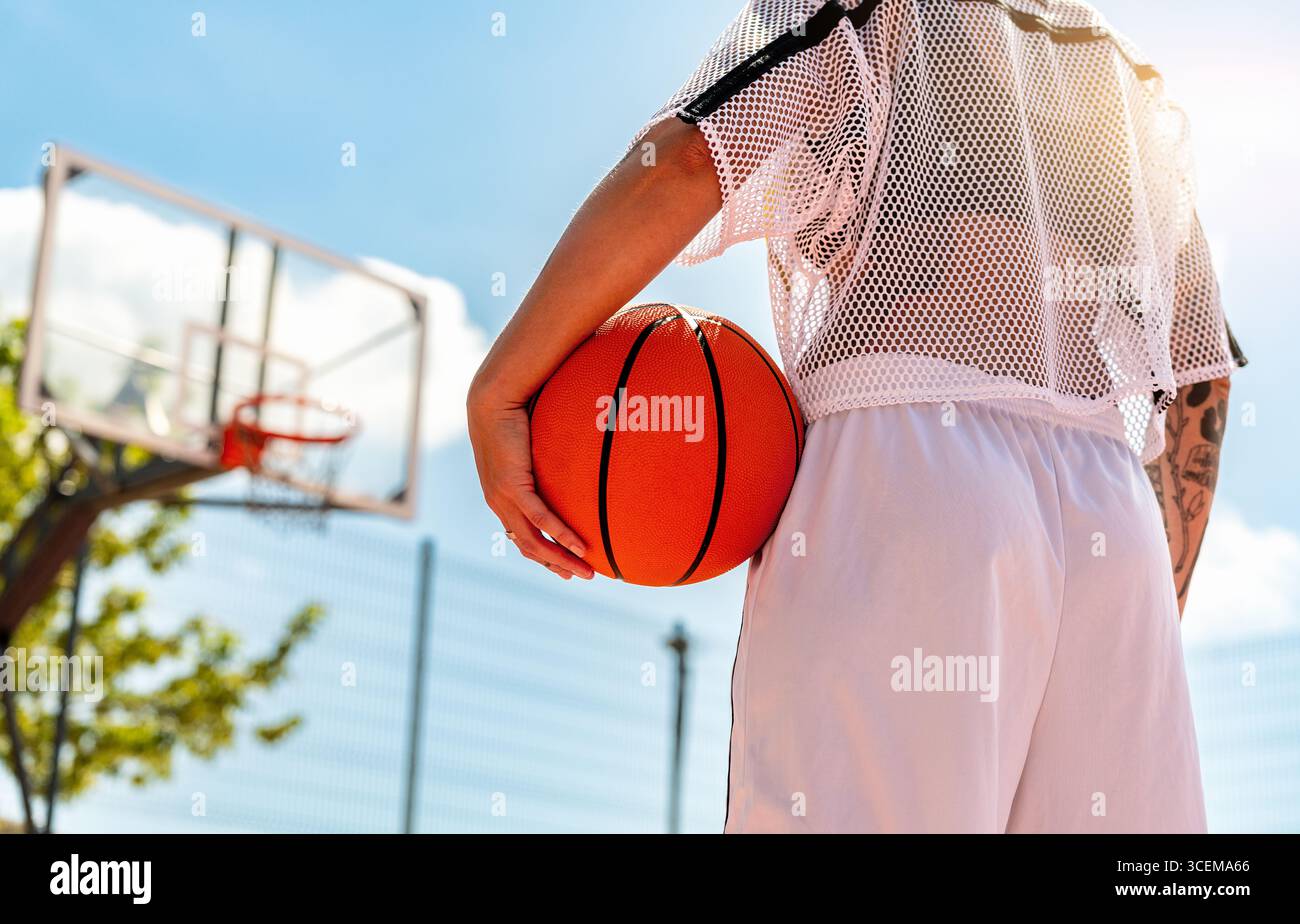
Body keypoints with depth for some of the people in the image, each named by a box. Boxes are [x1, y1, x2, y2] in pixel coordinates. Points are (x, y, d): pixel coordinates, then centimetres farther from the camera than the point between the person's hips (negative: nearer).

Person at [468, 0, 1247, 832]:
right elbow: (1202, 376, 24)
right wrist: (1156, 622, 26)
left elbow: (679, 163, -7)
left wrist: (497, 391, -4)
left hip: (902, 470, -5)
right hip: (1112, 526, 6)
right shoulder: (1129, 75, 30)